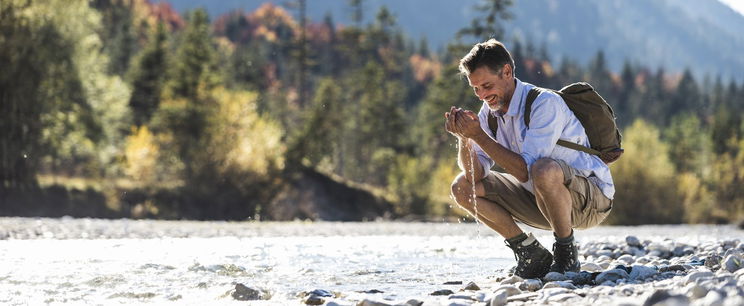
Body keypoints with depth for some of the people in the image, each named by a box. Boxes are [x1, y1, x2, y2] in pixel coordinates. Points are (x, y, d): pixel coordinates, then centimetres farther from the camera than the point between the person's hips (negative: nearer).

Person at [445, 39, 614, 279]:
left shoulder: (545, 103, -23)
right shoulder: (490, 111, 0)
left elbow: (526, 171, -31)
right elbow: (475, 176, -4)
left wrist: (478, 135, -31)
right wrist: (464, 138, -22)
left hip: (590, 199, -8)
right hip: (542, 201, 8)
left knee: (544, 170, -40)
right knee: (462, 187, -2)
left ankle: (567, 255, -17)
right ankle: (532, 255, 3)